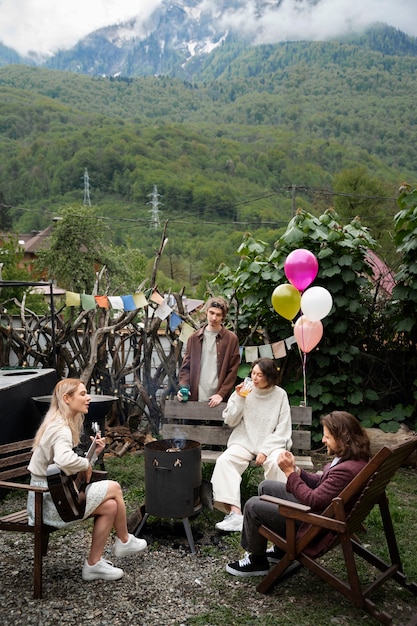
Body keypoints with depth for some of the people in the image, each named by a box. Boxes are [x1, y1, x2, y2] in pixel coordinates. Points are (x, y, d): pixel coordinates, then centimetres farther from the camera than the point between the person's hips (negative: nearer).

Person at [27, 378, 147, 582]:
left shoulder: (62, 425, 12)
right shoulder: (60, 428, -21)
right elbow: (65, 460, -41)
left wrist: (93, 452, 0)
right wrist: (86, 464, -21)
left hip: (54, 495, 9)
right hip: (51, 500, -9)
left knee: (110, 506, 2)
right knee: (114, 488, -3)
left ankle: (94, 563, 10)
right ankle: (124, 541, 18)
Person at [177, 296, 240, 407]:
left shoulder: (231, 339, 2)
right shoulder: (194, 338, 10)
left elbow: (232, 371, 0)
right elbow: (186, 366, 10)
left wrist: (221, 394, -10)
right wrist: (183, 387, -6)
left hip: (218, 400, -2)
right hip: (195, 398, 2)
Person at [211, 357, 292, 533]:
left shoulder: (280, 395, 0)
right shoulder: (243, 390, 5)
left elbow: (282, 431, -2)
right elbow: (230, 421, 6)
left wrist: (265, 450, -13)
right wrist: (239, 399, -8)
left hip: (271, 444, -2)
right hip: (244, 442, 2)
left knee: (278, 464, -34)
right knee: (224, 461, -26)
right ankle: (235, 512, -32)